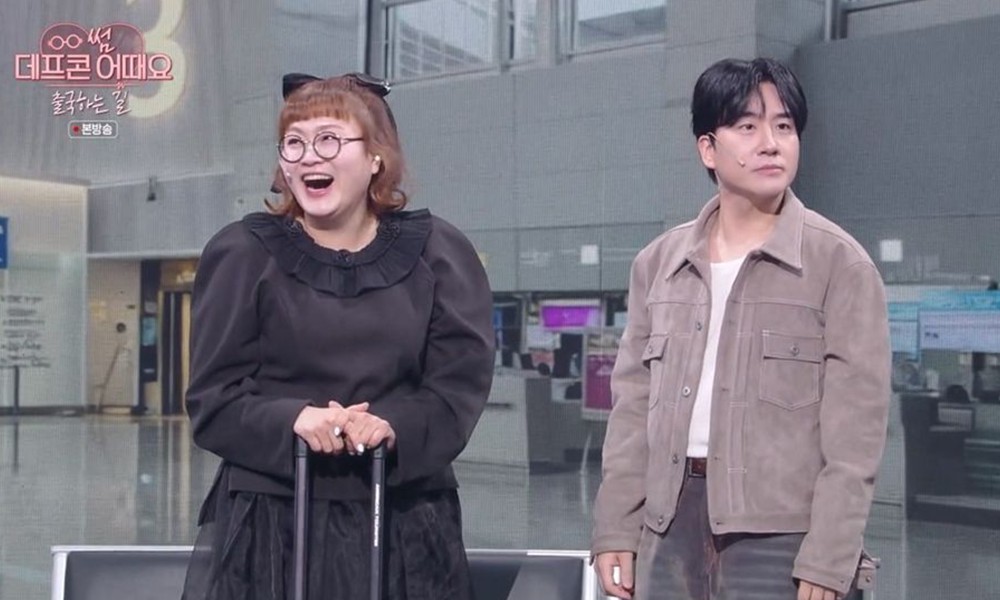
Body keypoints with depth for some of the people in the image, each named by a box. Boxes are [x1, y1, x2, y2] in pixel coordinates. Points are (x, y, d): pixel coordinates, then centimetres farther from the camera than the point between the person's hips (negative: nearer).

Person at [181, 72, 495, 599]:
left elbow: (460, 388, 0)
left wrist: (393, 427, -20)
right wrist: (290, 420, -20)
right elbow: (211, 402, 0)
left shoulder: (438, 255, 6)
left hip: (405, 526, 1)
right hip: (268, 524, -1)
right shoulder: (242, 253, 3)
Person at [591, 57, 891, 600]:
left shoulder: (840, 263, -3)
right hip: (672, 519, 4)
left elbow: (855, 428, -7)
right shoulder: (658, 262, 10)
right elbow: (633, 403, 11)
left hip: (779, 530, -4)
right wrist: (616, 530, 6)